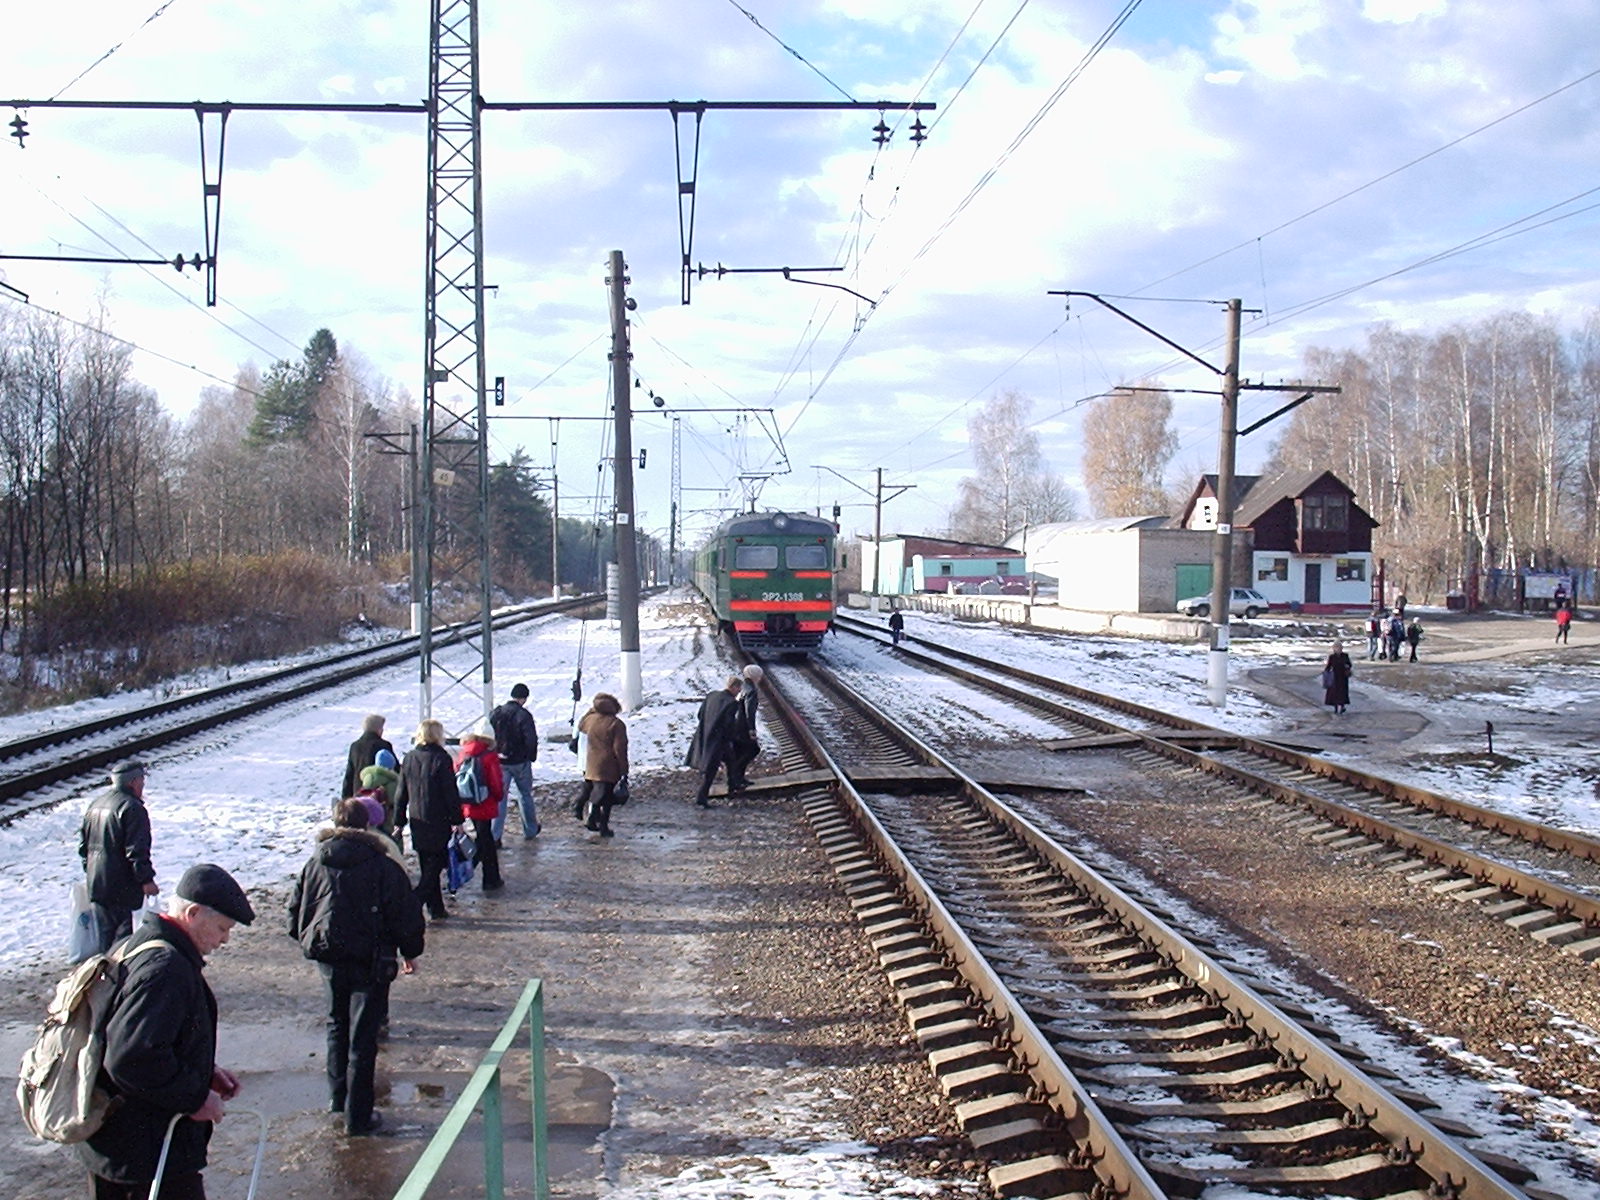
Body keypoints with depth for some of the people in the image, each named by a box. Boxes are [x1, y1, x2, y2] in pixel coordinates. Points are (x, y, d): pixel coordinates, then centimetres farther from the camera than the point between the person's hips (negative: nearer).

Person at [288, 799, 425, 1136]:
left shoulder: (315, 864, 2)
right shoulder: (384, 866, -9)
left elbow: (296, 909, 9)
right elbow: (406, 915, -7)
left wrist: (309, 942, 25)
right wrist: (411, 953, 7)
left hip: (327, 959, 4)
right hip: (370, 962, -4)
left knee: (337, 1026, 25)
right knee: (363, 1038, 2)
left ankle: (337, 1096, 32)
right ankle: (357, 1116, 3)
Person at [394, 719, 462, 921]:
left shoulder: (408, 758, 4)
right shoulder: (441, 758, -13)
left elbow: (401, 793, 9)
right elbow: (451, 792, -12)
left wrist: (399, 821, 15)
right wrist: (457, 820, -5)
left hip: (417, 821, 6)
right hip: (438, 821, -6)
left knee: (426, 867, 15)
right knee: (434, 866, 1)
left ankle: (436, 908, 19)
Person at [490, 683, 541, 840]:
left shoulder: (495, 713, 1)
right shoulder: (523, 715, -15)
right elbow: (531, 740, -17)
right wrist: (532, 757, -2)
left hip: (500, 762, 3)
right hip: (520, 762, -3)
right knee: (525, 795, 14)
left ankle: (494, 835, -1)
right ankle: (530, 830, 27)